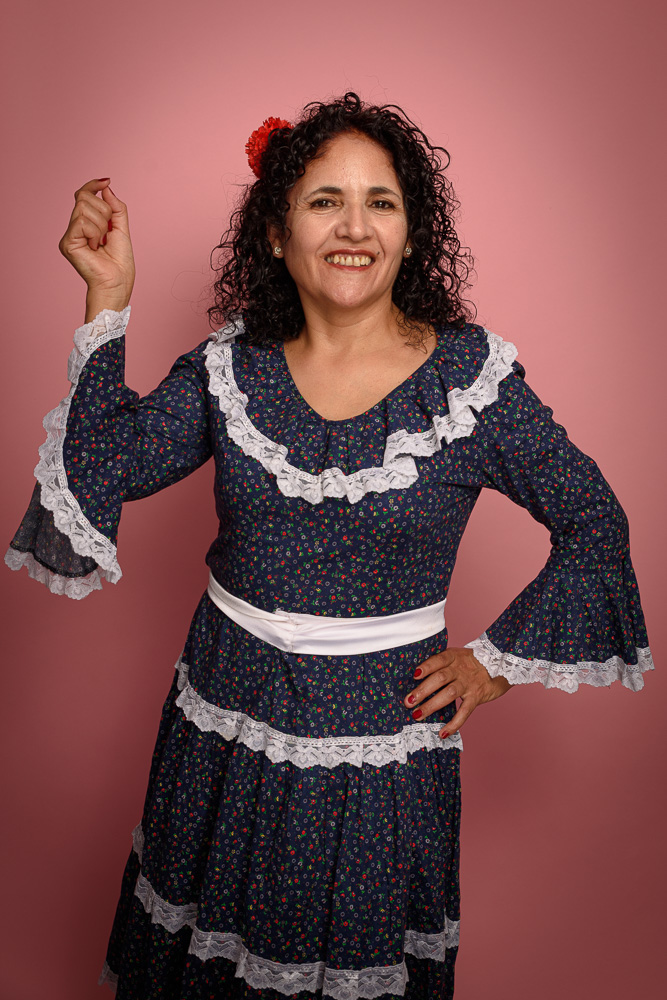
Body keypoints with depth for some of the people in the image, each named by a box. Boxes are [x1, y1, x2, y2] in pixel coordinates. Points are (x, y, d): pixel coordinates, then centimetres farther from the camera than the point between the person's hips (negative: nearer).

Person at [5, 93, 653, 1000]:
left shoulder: (471, 373, -12)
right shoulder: (231, 365, -4)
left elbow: (595, 524, -4)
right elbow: (102, 462, -12)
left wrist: (497, 661, -5)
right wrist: (109, 297, -15)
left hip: (384, 728, -2)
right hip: (229, 718, 3)